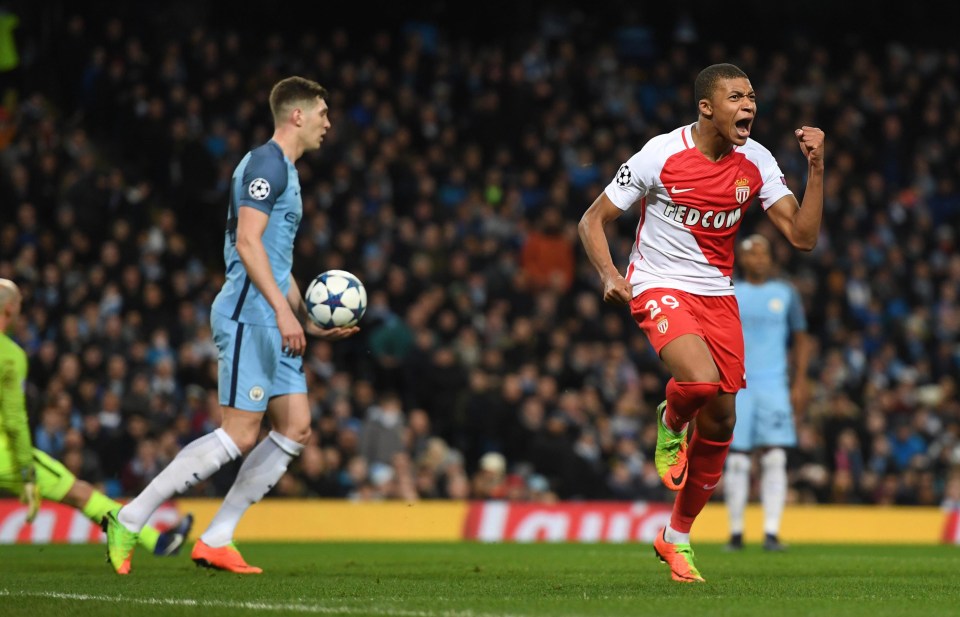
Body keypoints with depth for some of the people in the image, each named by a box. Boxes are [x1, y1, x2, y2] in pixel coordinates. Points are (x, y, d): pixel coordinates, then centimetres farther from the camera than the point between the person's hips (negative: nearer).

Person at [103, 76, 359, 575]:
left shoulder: (285, 172, 23)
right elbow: (248, 242, -19)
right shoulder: (267, 163, -9)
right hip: (247, 316, -10)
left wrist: (310, 324, 23)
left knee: (295, 428, 2)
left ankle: (215, 540, 3)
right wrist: (283, 309, -24)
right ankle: (129, 521, -9)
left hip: (271, 321, 10)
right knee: (240, 434, -13)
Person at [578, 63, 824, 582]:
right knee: (700, 379, -33)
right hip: (659, 288, -5)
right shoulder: (661, 155, -14)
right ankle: (670, 423, 6)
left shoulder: (756, 163, -3)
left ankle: (677, 537, 24)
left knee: (720, 423, 4)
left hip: (717, 295, 5)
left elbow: (802, 235, -7)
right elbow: (593, 219, -6)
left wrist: (816, 169, -17)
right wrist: (608, 274, -22)